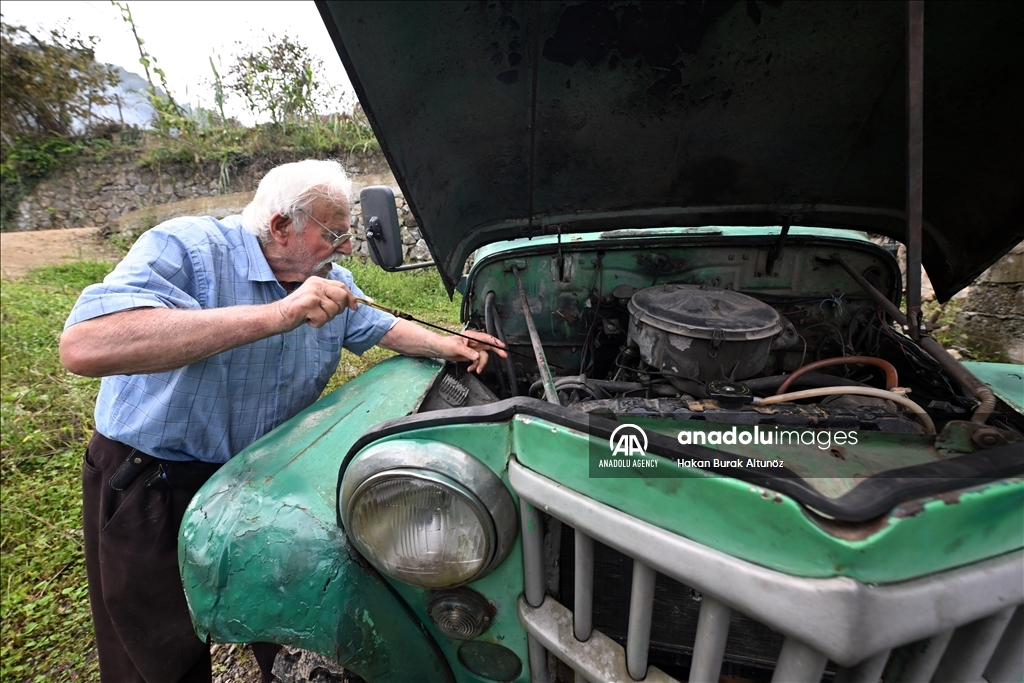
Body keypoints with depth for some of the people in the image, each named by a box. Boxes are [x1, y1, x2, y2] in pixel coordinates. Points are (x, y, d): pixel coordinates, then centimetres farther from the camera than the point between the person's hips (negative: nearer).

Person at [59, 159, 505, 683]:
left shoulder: (333, 283, -2)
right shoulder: (188, 248, -24)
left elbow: (382, 327, 15)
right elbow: (84, 346, -39)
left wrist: (446, 346, -2)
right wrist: (278, 314, -43)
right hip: (148, 487, -5)